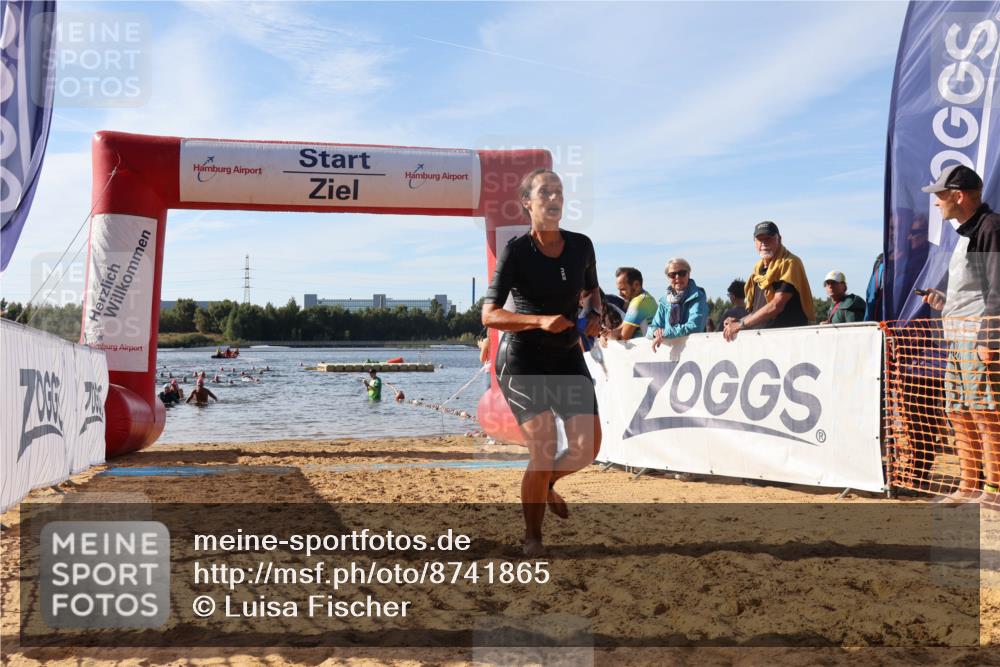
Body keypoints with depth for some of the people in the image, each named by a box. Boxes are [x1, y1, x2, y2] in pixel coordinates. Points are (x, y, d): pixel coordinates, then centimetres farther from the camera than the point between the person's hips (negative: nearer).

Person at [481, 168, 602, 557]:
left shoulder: (581, 246, 1)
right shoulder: (517, 251, -13)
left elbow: (592, 289, 21)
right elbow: (489, 315, -17)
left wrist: (595, 313, -1)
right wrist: (540, 321, -30)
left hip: (568, 357, 5)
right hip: (522, 359, -5)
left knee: (588, 447, -3)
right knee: (544, 451, -14)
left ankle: (547, 484, 31)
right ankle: (532, 539, 7)